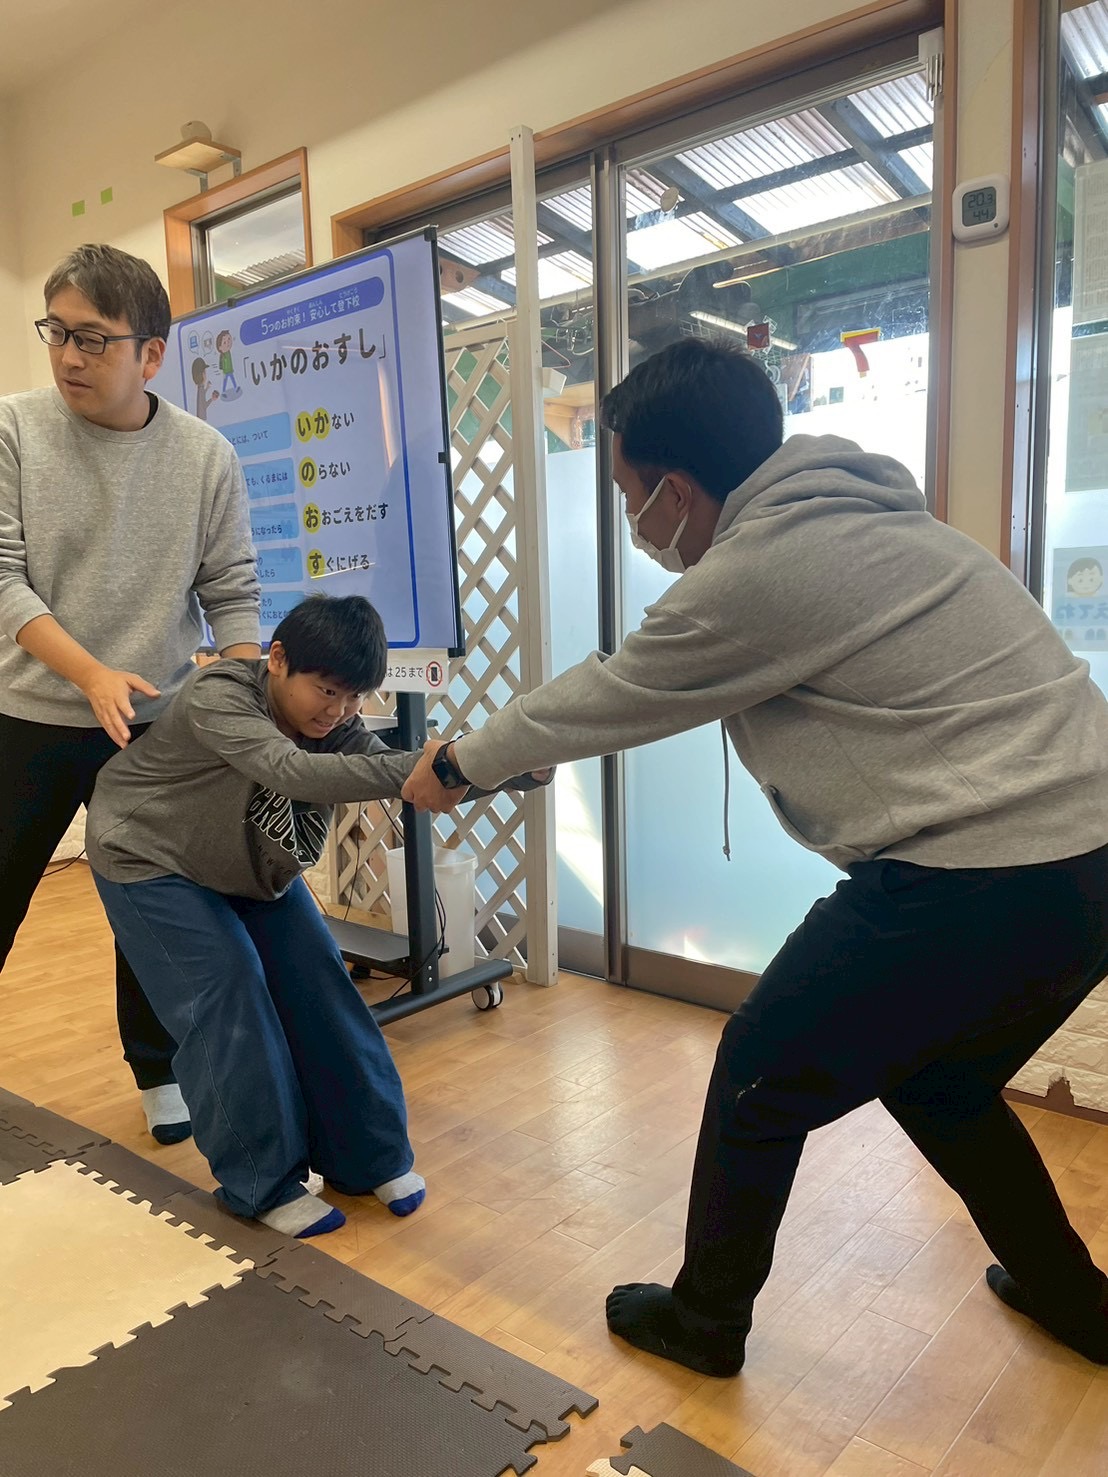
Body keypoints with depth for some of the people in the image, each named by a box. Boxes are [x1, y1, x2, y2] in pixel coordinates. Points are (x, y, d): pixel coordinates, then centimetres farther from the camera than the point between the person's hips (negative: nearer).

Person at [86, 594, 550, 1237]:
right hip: (150, 862, -5)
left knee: (317, 985, -2)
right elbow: (290, 771, -51)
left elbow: (384, 766, -31)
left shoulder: (332, 720, -15)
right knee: (227, 997, -15)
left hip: (251, 866, 6)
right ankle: (263, 1183, 1)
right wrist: (415, 769, -64)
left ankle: (370, 1156, 10)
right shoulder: (216, 697, -34)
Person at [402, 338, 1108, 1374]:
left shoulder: (752, 572, -15)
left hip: (979, 883, -9)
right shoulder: (840, 514, 13)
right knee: (936, 1080, 30)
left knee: (762, 1079, 10)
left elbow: (604, 700, -2)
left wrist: (456, 765, 15)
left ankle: (704, 1320, 31)